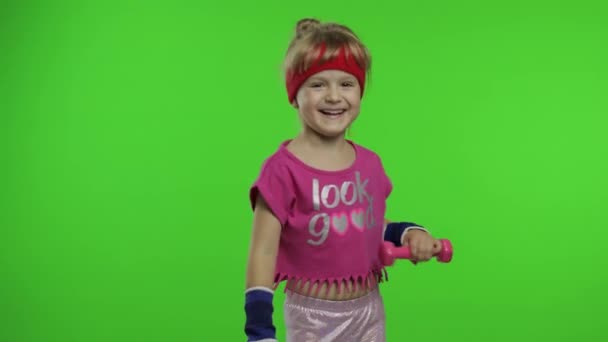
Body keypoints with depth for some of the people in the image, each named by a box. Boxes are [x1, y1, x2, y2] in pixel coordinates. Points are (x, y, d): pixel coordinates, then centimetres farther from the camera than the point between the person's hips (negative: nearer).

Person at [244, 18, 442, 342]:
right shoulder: (284, 169, -17)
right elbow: (263, 253, -16)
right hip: (312, 315, -5)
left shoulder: (369, 163, 1)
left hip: (368, 310, 5)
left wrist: (409, 233, -5)